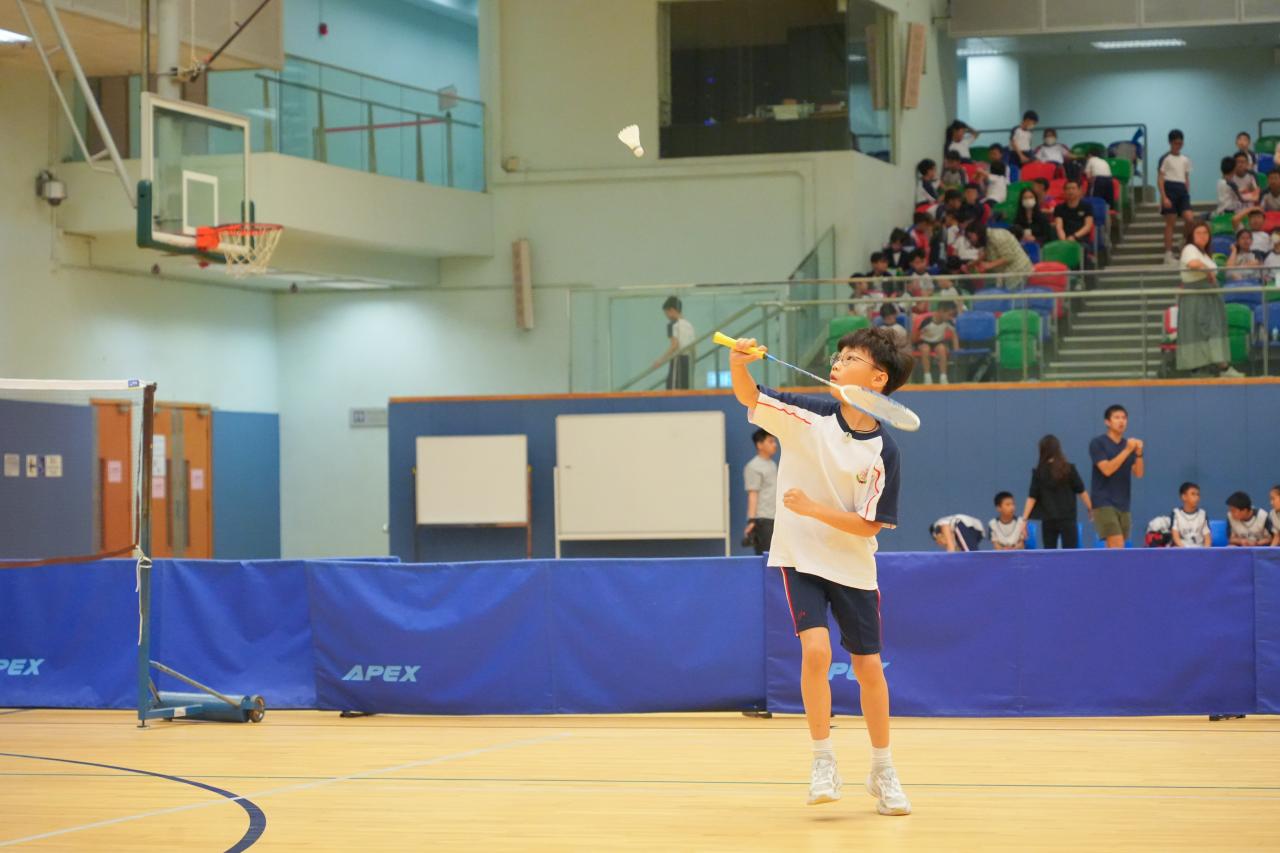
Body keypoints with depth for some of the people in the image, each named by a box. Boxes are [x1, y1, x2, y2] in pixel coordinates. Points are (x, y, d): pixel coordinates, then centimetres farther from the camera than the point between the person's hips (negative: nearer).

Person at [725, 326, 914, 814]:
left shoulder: (882, 450, -12)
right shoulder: (808, 417, -9)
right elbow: (749, 396, -18)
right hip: (801, 558, -1)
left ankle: (883, 772, 24)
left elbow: (868, 526, -12)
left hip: (854, 567, 1)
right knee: (816, 650, -19)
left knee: (868, 666, 6)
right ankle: (823, 762, -5)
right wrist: (739, 364, -38)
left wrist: (812, 508, -23)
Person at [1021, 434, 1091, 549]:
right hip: (1067, 518, -2)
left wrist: (1024, 519, -1)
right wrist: (1091, 510, 10)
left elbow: (1032, 497, -3)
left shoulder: (1039, 472, -2)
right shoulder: (1068, 469, -4)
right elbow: (1081, 491, -1)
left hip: (1047, 520, 2)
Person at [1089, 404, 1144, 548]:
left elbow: (1139, 473, 2)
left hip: (1123, 504, 6)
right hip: (1104, 503, -6)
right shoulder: (1097, 443, -5)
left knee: (1113, 551, 6)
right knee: (1117, 545, -18)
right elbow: (1107, 469, -17)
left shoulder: (1128, 444, 11)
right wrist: (1126, 451, -21)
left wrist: (1139, 453, -14)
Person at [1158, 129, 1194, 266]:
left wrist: (1187, 194, 13)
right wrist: (1164, 197, -16)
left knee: (1190, 219, -12)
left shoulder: (1185, 160, 14)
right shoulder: (1165, 159, -3)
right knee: (1170, 223, -3)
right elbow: (1160, 179, -7)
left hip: (1182, 190, 5)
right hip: (1170, 189, -5)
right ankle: (1168, 255, 0)